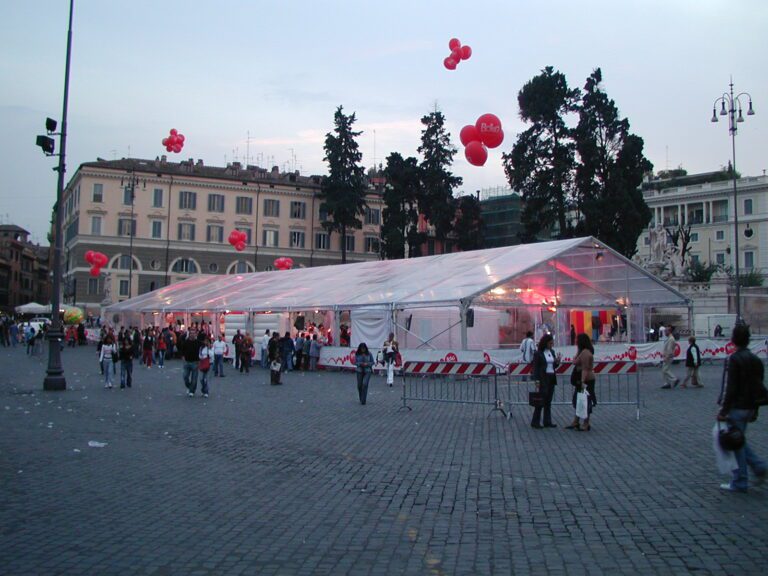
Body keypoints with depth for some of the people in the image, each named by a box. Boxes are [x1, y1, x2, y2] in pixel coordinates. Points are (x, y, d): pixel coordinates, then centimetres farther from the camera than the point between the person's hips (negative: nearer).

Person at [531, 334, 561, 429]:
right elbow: (535, 367, -10)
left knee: (548, 401, 10)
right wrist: (536, 380, -16)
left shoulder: (552, 352, 11)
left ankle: (547, 422, 15)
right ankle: (535, 422, 0)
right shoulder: (538, 353, -8)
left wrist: (557, 361, -3)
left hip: (552, 378, 7)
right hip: (543, 378, -7)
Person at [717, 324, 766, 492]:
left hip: (736, 409, -8)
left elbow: (729, 387, -19)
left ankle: (739, 483, 9)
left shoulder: (733, 359, -16)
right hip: (749, 408, 8)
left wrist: (723, 411, -15)